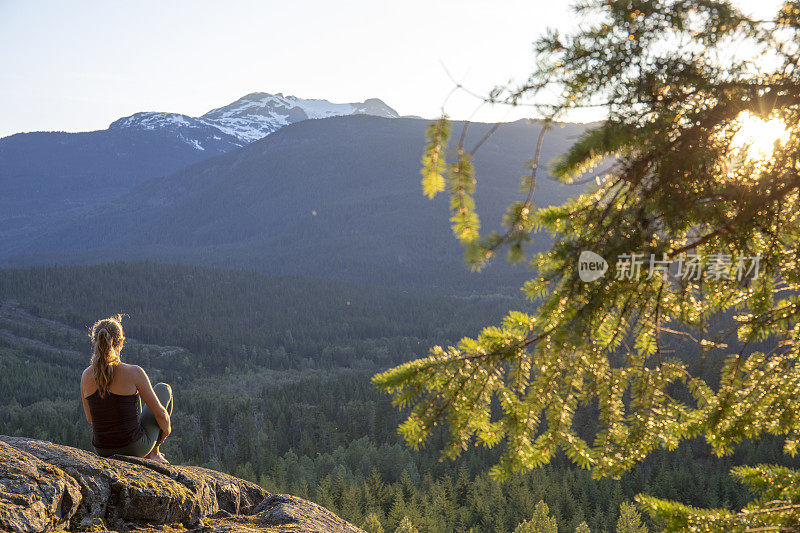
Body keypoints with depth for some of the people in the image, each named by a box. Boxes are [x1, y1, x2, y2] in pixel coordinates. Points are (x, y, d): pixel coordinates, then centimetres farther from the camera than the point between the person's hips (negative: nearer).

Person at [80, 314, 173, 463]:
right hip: (134, 448, -5)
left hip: (102, 450, 5)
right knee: (163, 389, 20)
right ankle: (153, 453, 27)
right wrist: (166, 429, 9)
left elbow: (90, 418, 7)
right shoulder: (134, 373, -22)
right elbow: (160, 413, -13)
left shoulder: (86, 376, -8)